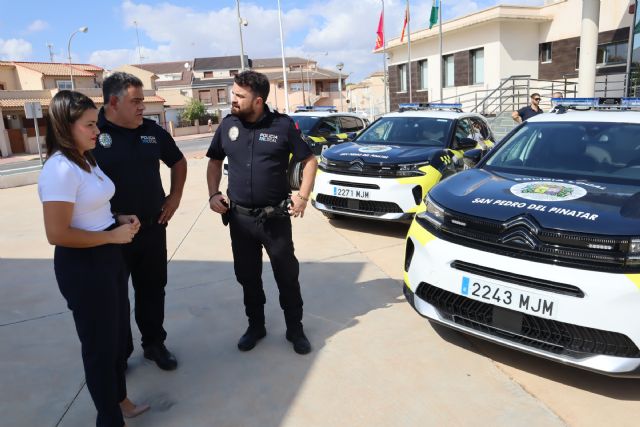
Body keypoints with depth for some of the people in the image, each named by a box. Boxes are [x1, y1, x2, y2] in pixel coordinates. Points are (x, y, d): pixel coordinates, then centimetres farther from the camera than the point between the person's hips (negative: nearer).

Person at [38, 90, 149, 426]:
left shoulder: (86, 160, 8)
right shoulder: (60, 169, -22)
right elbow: (57, 234, -25)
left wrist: (119, 220, 2)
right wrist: (113, 236, -18)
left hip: (108, 258, 9)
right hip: (82, 266, -9)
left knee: (118, 334, 22)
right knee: (100, 343, 8)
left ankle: (119, 400, 44)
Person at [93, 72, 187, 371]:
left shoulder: (152, 131, 4)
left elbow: (178, 162, 19)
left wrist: (175, 196, 9)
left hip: (152, 229, 4)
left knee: (152, 290, 15)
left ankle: (154, 344, 33)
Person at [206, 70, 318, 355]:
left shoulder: (282, 125, -6)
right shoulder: (228, 125, 3)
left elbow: (309, 160, 1)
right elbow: (215, 161, 15)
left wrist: (303, 196, -8)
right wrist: (214, 194, 2)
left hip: (275, 217, -3)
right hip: (239, 218, 3)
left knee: (287, 275, 6)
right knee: (247, 276, 14)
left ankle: (295, 329, 24)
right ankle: (255, 326, 33)